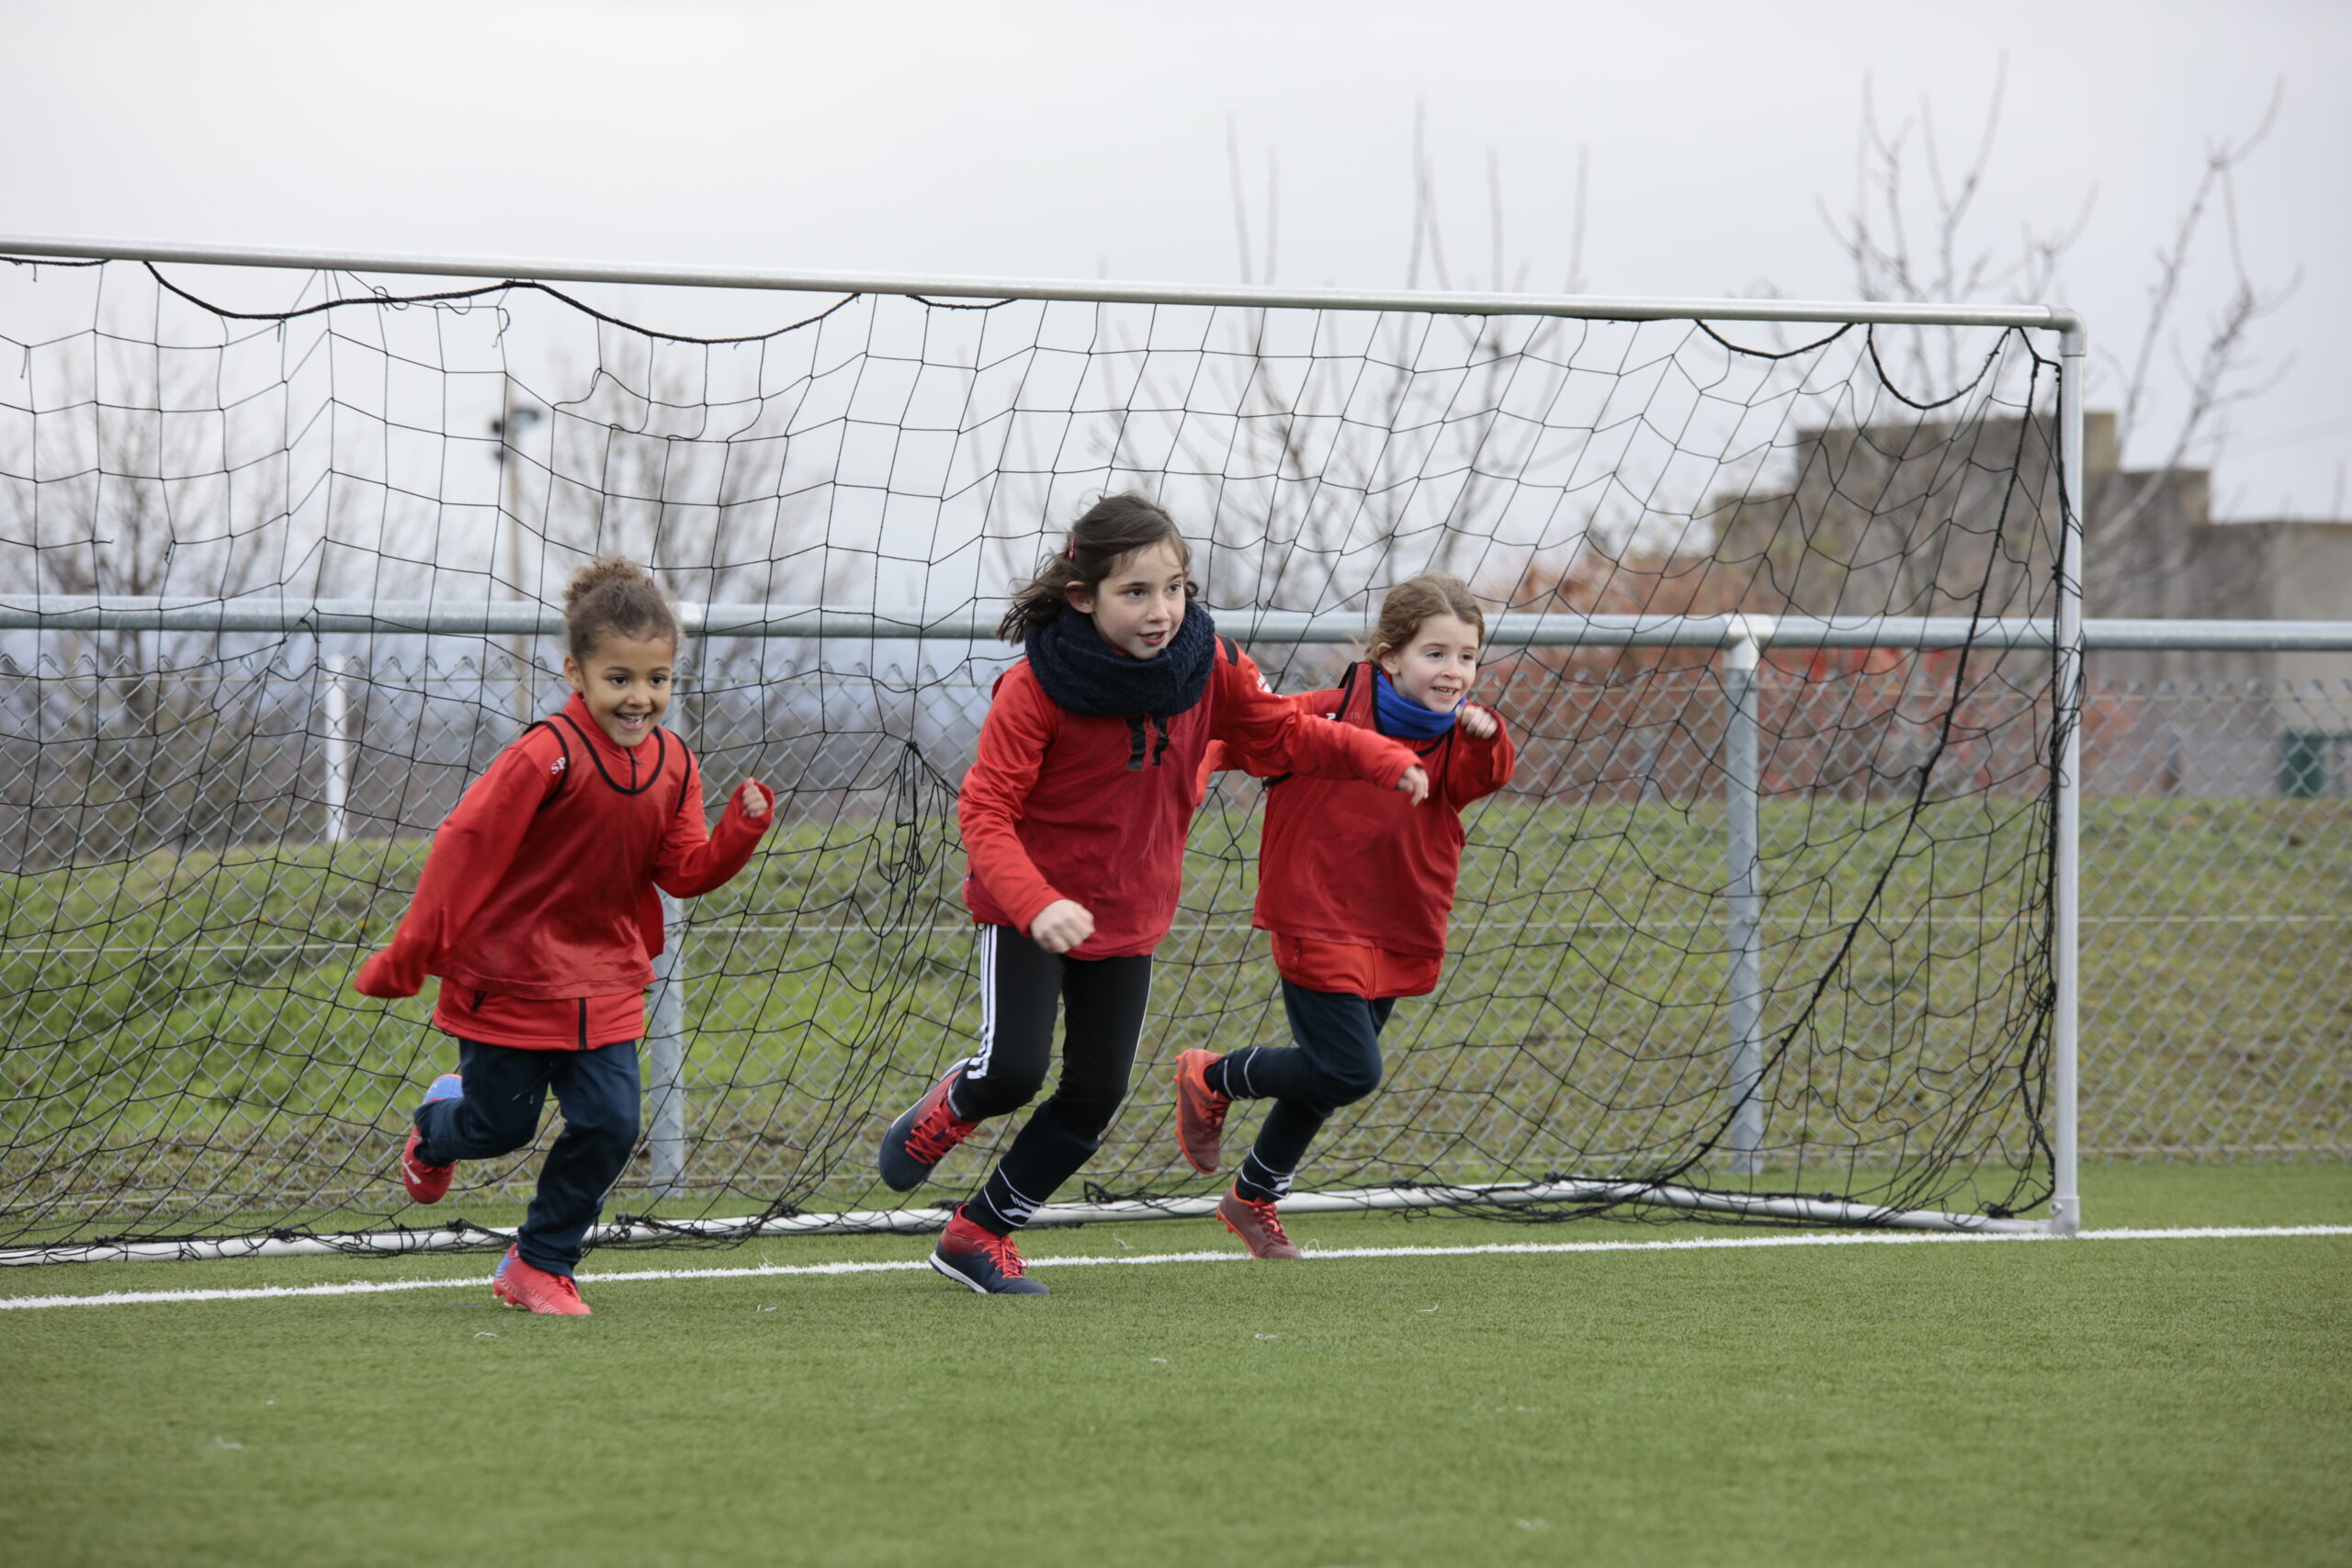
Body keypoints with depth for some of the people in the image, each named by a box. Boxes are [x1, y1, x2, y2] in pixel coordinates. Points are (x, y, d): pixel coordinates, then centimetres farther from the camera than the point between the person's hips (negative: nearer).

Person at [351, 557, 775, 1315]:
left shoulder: (673, 765, -2)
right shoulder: (546, 757, -23)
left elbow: (685, 871, -2)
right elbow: (465, 846, -18)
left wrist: (743, 828, -21)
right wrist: (408, 959, -16)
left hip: (604, 981, 5)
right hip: (509, 975, -5)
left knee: (610, 1124, -6)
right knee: (502, 1126, 7)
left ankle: (538, 1265, 13)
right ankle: (439, 1123, 46)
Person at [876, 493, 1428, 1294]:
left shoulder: (1208, 666, -8)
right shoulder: (1036, 687, -22)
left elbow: (1283, 730, 3)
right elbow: (985, 810, -22)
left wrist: (1382, 760, -15)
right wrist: (1036, 903, -38)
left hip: (1128, 915, 4)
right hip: (1028, 911, -4)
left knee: (1096, 1093, 3)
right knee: (1014, 1069, -18)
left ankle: (978, 1234, 20)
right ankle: (948, 1110, 19)